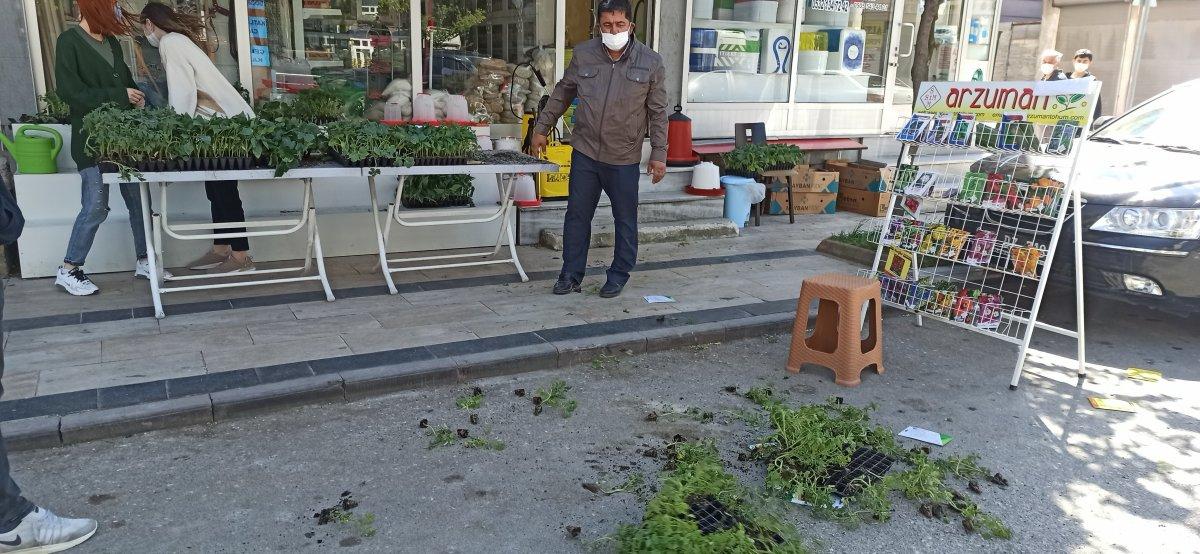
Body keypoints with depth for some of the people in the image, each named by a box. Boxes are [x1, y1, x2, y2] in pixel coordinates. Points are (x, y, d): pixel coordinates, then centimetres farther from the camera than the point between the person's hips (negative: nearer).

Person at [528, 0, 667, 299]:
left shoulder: (650, 62, -5)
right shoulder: (583, 54, -1)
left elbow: (658, 113, -1)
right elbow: (562, 93, 12)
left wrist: (659, 154, -3)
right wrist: (541, 128, 14)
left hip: (624, 158, -1)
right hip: (585, 152, 2)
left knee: (625, 220, 8)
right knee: (577, 215, 7)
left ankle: (619, 276, 24)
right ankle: (571, 276, 19)